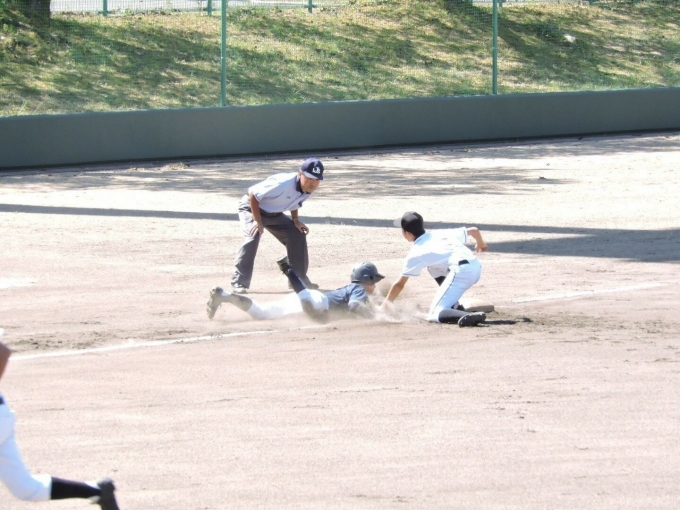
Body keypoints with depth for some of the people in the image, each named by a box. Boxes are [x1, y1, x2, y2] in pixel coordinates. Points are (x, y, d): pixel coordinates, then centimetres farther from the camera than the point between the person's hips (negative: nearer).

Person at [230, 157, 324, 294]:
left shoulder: (309, 189, -12)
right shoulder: (283, 184, -37)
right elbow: (253, 194, -31)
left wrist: (295, 220, -3)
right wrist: (257, 221, -30)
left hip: (274, 214, 8)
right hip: (251, 208, -8)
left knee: (297, 235, 2)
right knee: (253, 236, -29)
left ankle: (299, 279, 17)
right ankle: (239, 283, -25)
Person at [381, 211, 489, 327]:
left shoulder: (415, 253, 11)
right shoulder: (441, 234, 27)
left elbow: (399, 284, 17)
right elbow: (474, 230, 33)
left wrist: (385, 305, 31)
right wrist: (481, 244, 56)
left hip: (461, 272, -7)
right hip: (477, 267, 7)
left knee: (434, 315, -9)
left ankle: (470, 317, -39)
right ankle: (454, 307, 23)